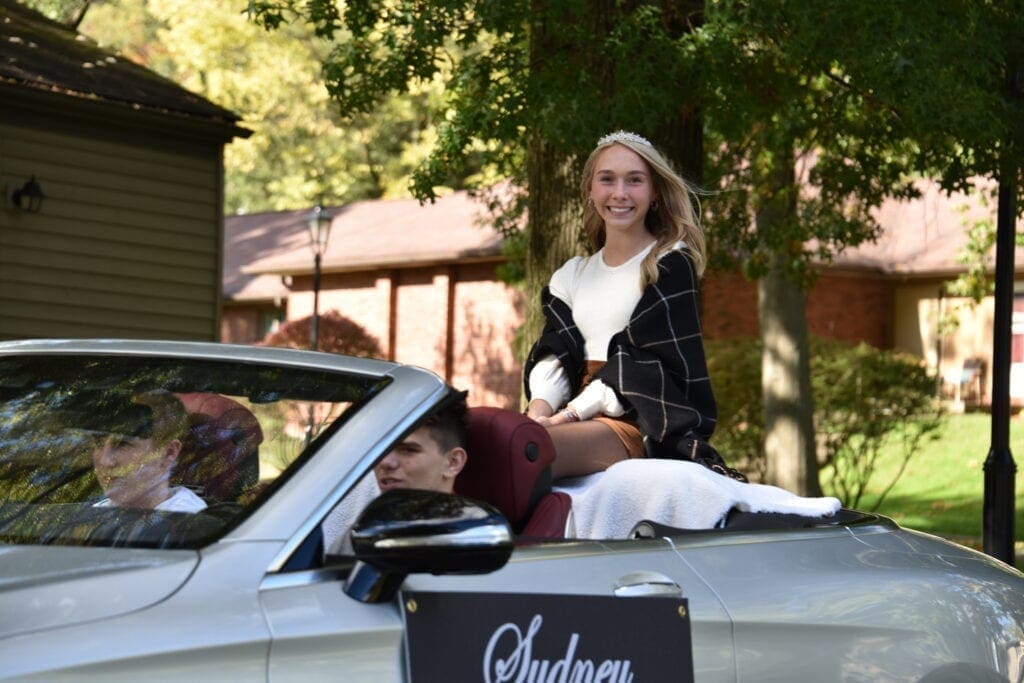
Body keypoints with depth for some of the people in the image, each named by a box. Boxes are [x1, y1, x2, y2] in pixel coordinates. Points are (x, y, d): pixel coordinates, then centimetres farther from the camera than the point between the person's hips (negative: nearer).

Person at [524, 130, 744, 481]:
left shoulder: (670, 266, 2)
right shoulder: (572, 275, 21)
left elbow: (642, 366, -8)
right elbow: (556, 351, 9)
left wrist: (566, 416, -17)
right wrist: (538, 410, -13)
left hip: (641, 422, -6)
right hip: (585, 420, 6)